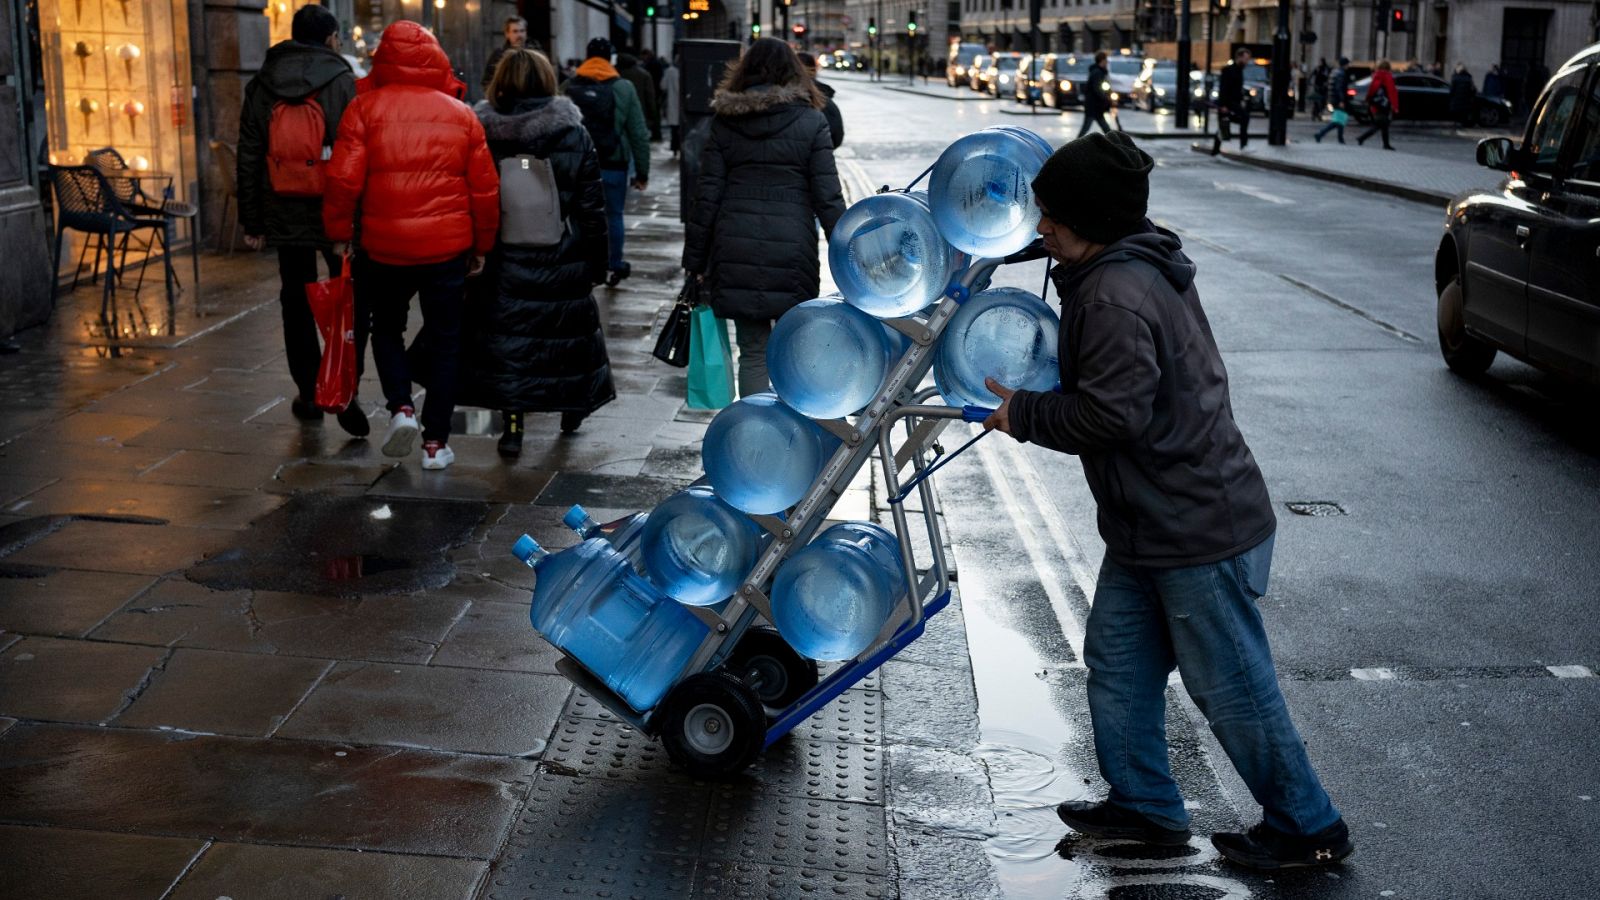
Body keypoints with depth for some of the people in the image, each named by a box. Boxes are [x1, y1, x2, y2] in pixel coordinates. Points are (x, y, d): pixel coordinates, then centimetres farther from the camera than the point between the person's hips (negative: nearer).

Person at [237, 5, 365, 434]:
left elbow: (248, 160, 6)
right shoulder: (342, 81, -6)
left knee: (297, 302, 13)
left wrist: (252, 222, 10)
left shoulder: (261, 86, 6)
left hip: (285, 216, 3)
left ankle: (308, 393, 18)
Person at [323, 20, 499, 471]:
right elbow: (485, 188, 5)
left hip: (383, 246, -1)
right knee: (443, 342, 11)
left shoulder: (366, 108, -3)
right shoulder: (460, 114, 4)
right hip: (448, 248, 1)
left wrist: (339, 232, 4)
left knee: (386, 328, 22)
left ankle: (401, 407, 2)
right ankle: (436, 442, 11)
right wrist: (481, 245, 15)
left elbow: (343, 179, -9)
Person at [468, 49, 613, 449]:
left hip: (502, 260, -1)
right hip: (561, 261, 1)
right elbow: (592, 206, -2)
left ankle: (512, 425, 3)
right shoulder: (573, 135, -4)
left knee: (505, 336, 5)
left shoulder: (481, 134, -5)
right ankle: (572, 406, 34)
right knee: (566, 329, 17)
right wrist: (597, 262, 5)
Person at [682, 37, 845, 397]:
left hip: (736, 251, 2)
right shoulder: (810, 121, -1)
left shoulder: (724, 121, 5)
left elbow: (706, 196, 4)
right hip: (792, 252, -2)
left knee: (752, 352, 9)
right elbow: (828, 197, -4)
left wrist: (695, 259, 10)